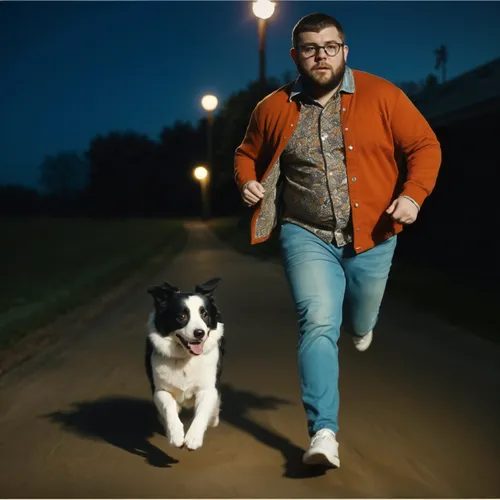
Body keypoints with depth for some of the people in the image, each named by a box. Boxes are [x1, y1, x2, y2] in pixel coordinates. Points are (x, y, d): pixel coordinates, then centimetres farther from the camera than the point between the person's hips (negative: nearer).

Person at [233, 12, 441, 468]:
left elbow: (425, 146, -1)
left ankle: (361, 322, 60)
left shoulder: (382, 96, -4)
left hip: (371, 236, 1)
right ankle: (324, 432, -12)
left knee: (360, 322, 19)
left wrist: (413, 194, -16)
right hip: (307, 236, 0)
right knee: (318, 324, -16)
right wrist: (247, 181, -5)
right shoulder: (273, 109, 2)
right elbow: (248, 153, 17)